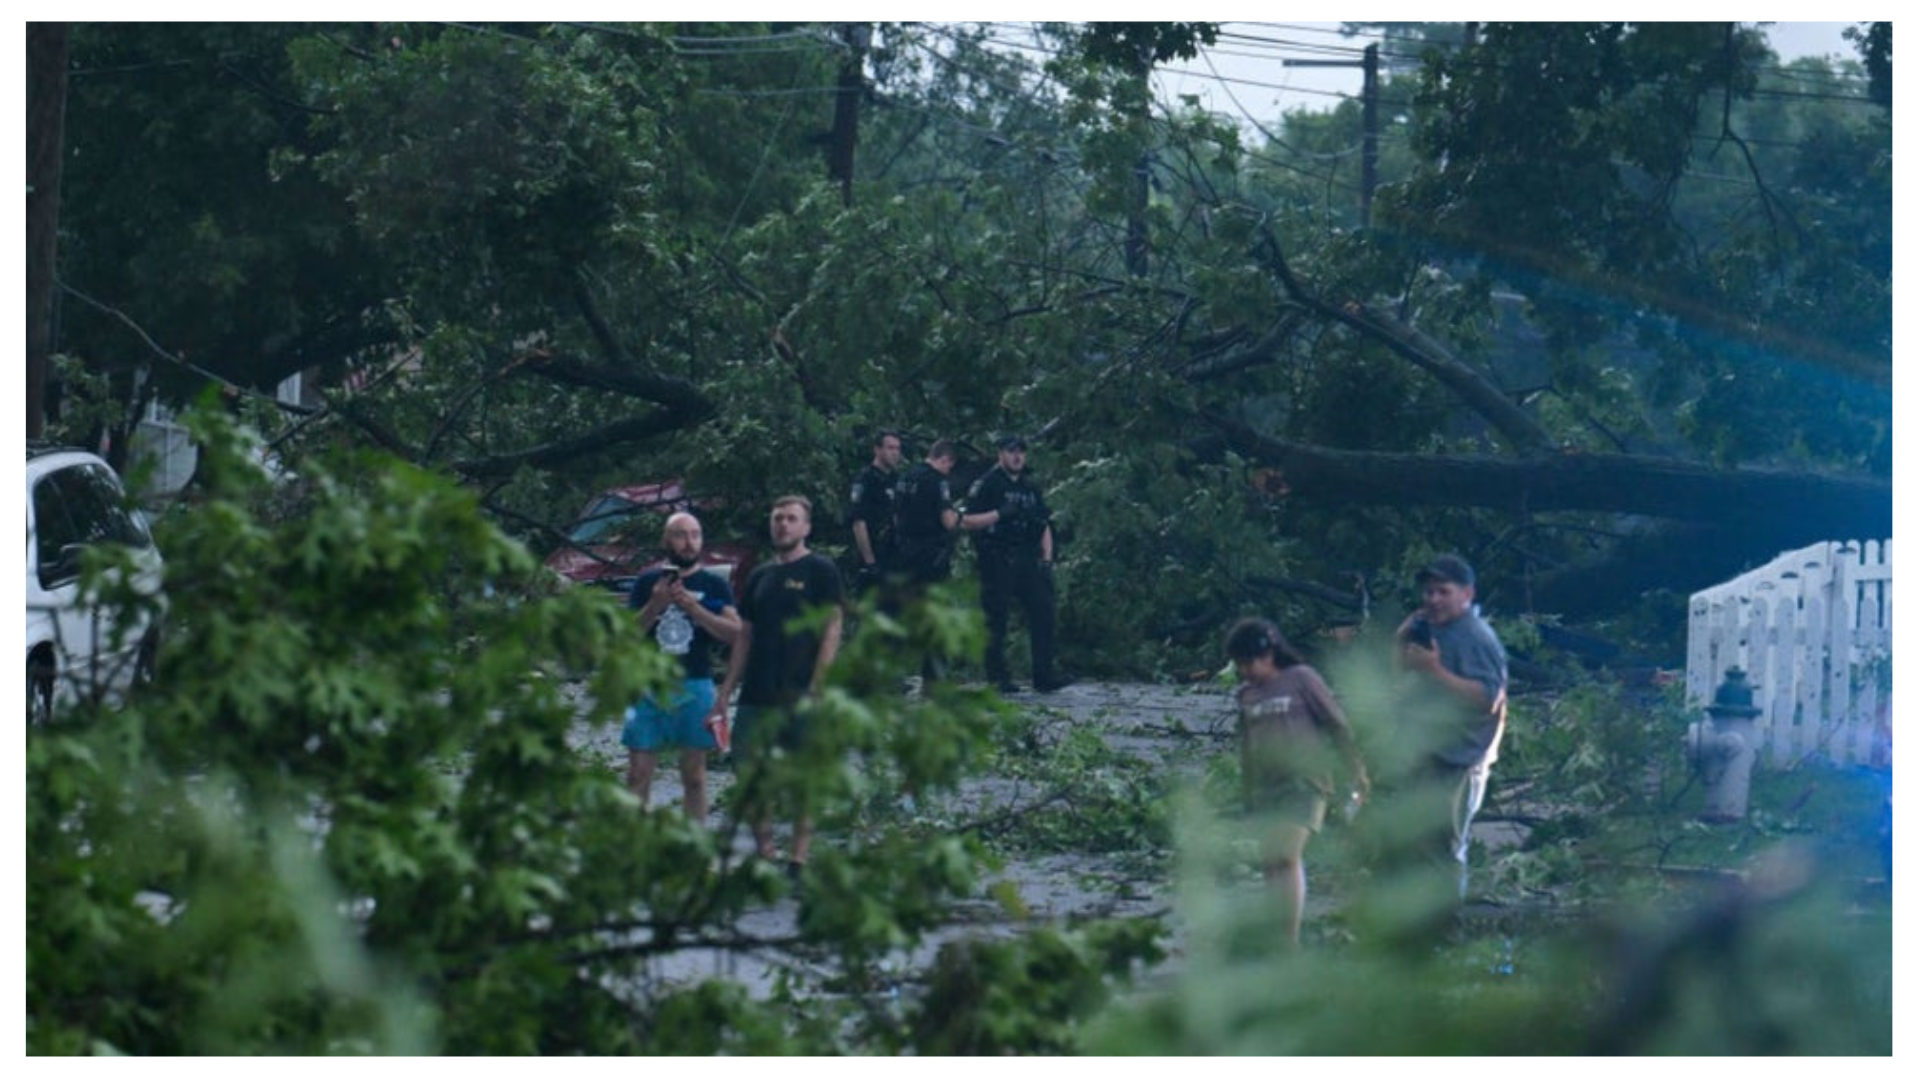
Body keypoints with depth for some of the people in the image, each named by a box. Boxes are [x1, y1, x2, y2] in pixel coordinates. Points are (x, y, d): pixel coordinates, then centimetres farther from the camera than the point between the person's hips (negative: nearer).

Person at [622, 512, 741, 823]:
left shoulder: (714, 585, 6)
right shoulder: (647, 582, 9)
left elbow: (735, 632, -6)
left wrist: (694, 608, -16)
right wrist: (654, 606, -12)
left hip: (695, 687, -1)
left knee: (694, 773, 3)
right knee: (638, 773, -3)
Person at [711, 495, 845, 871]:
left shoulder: (820, 570, -1)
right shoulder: (760, 576, 17)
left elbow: (832, 632, -7)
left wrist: (816, 688, -15)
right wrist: (725, 691, 13)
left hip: (800, 695, -6)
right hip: (756, 694, 6)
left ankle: (798, 859, 0)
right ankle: (764, 855, 10)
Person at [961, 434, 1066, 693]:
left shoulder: (1029, 487, 18)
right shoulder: (987, 484, -2)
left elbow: (1044, 525, 21)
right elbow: (966, 521, -9)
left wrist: (1047, 558, 9)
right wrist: (999, 514, -18)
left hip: (1027, 562, 6)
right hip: (997, 562, -6)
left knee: (1043, 611, -1)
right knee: (996, 621, -4)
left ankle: (1044, 676, 3)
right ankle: (998, 679, 0)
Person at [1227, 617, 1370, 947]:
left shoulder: (1301, 679, -3)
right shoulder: (1247, 696, 14)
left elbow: (1338, 726, 1)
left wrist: (1357, 773, 3)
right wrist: (1249, 799, 25)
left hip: (1304, 783, -7)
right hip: (1266, 789, 7)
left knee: (1285, 857, -20)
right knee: (1271, 863, 5)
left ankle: (1289, 943, -24)